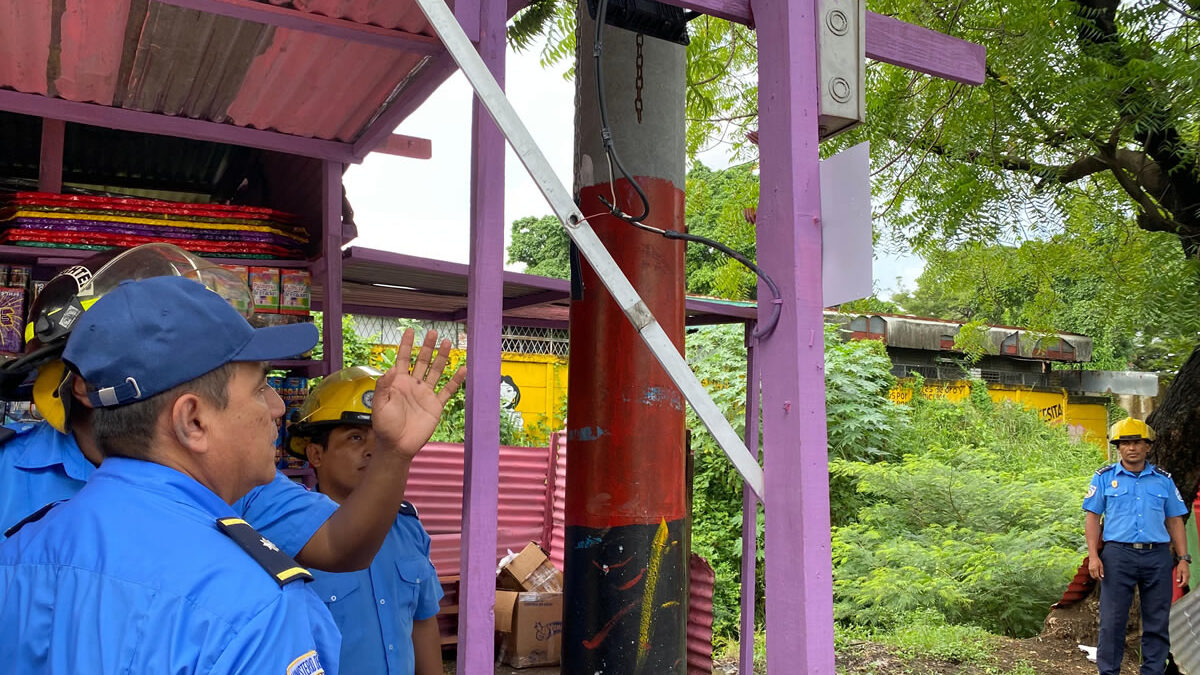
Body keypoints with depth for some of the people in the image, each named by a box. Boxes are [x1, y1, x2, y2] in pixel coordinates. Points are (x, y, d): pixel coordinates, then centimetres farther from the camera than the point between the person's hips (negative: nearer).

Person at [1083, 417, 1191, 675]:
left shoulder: (1164, 480, 11)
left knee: (1157, 623, 7)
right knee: (1112, 621, 0)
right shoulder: (1104, 477, 6)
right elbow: (1093, 518, 4)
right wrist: (1093, 556, -5)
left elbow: (1174, 521, 13)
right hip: (1118, 555, -2)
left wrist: (1183, 559, 5)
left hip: (1158, 556, 2)